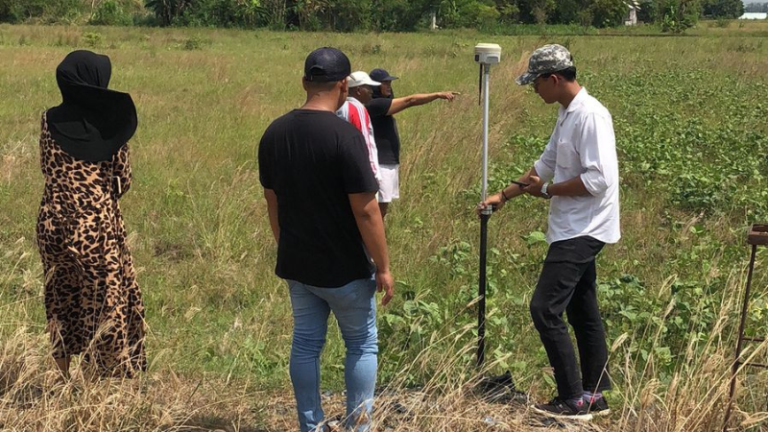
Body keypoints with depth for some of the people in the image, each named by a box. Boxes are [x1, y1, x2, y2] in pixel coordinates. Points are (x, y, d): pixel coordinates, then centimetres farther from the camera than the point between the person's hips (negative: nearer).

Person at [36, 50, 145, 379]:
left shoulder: (52, 121, -4)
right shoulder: (114, 122, -9)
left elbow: (47, 168, 9)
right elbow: (123, 180, -2)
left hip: (55, 220, 3)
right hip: (99, 222, -2)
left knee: (60, 298, 17)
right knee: (107, 296, 9)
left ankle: (63, 374, 23)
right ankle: (114, 373, 12)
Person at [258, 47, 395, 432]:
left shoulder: (274, 133, -1)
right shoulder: (344, 135, -20)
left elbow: (272, 202, 8)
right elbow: (365, 211, -19)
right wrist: (383, 267, -10)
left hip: (296, 265, 5)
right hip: (344, 269, -5)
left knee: (305, 343, 16)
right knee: (362, 344, 12)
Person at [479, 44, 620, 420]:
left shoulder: (590, 115, -20)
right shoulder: (566, 114, 11)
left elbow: (598, 179, -25)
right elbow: (546, 163, 19)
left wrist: (547, 190, -15)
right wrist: (503, 195, 17)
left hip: (582, 231, -10)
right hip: (575, 230, 10)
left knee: (545, 309, -9)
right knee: (582, 311, 14)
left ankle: (573, 399, 0)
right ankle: (594, 395, 24)